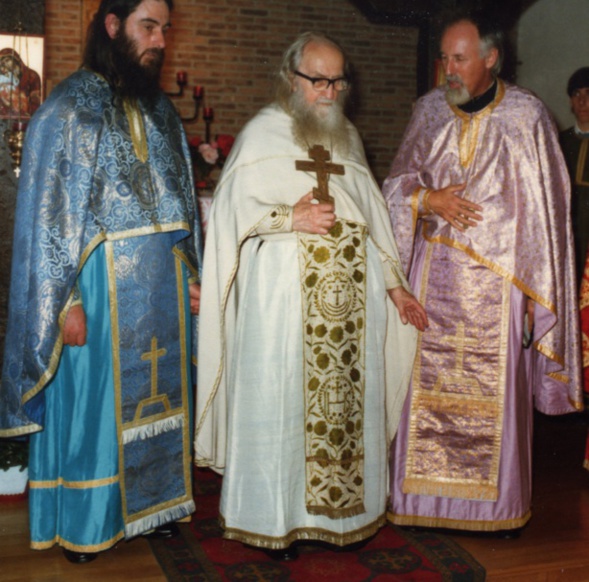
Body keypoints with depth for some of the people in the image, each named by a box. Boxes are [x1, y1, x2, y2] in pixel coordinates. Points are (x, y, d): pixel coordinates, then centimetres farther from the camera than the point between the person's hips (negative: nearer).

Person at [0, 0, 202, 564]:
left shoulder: (161, 110, 10)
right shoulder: (68, 108, -8)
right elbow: (46, 212, -11)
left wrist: (191, 275, 11)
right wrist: (65, 300, -16)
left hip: (163, 284, 6)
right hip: (100, 285, -5)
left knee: (157, 393, 12)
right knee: (92, 400, 4)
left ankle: (152, 501, 29)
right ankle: (82, 522, 21)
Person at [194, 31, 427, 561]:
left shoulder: (348, 137, 17)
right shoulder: (263, 133, 1)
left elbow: (371, 215, 18)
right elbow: (231, 209, -4)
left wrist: (395, 284, 14)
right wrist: (289, 218, -17)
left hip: (351, 297, 5)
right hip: (283, 296, -5)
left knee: (348, 398, 7)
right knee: (281, 400, -1)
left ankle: (344, 508, 21)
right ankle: (275, 518, 13)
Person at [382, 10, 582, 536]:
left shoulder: (525, 115, -5)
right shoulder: (431, 108, 6)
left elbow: (543, 206, -3)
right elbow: (399, 179, 12)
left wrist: (536, 287, -6)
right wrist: (427, 198, -11)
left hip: (499, 277, -3)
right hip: (434, 274, 3)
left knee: (497, 391, 2)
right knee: (428, 383, 5)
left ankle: (500, 503, 20)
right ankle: (424, 497, 20)